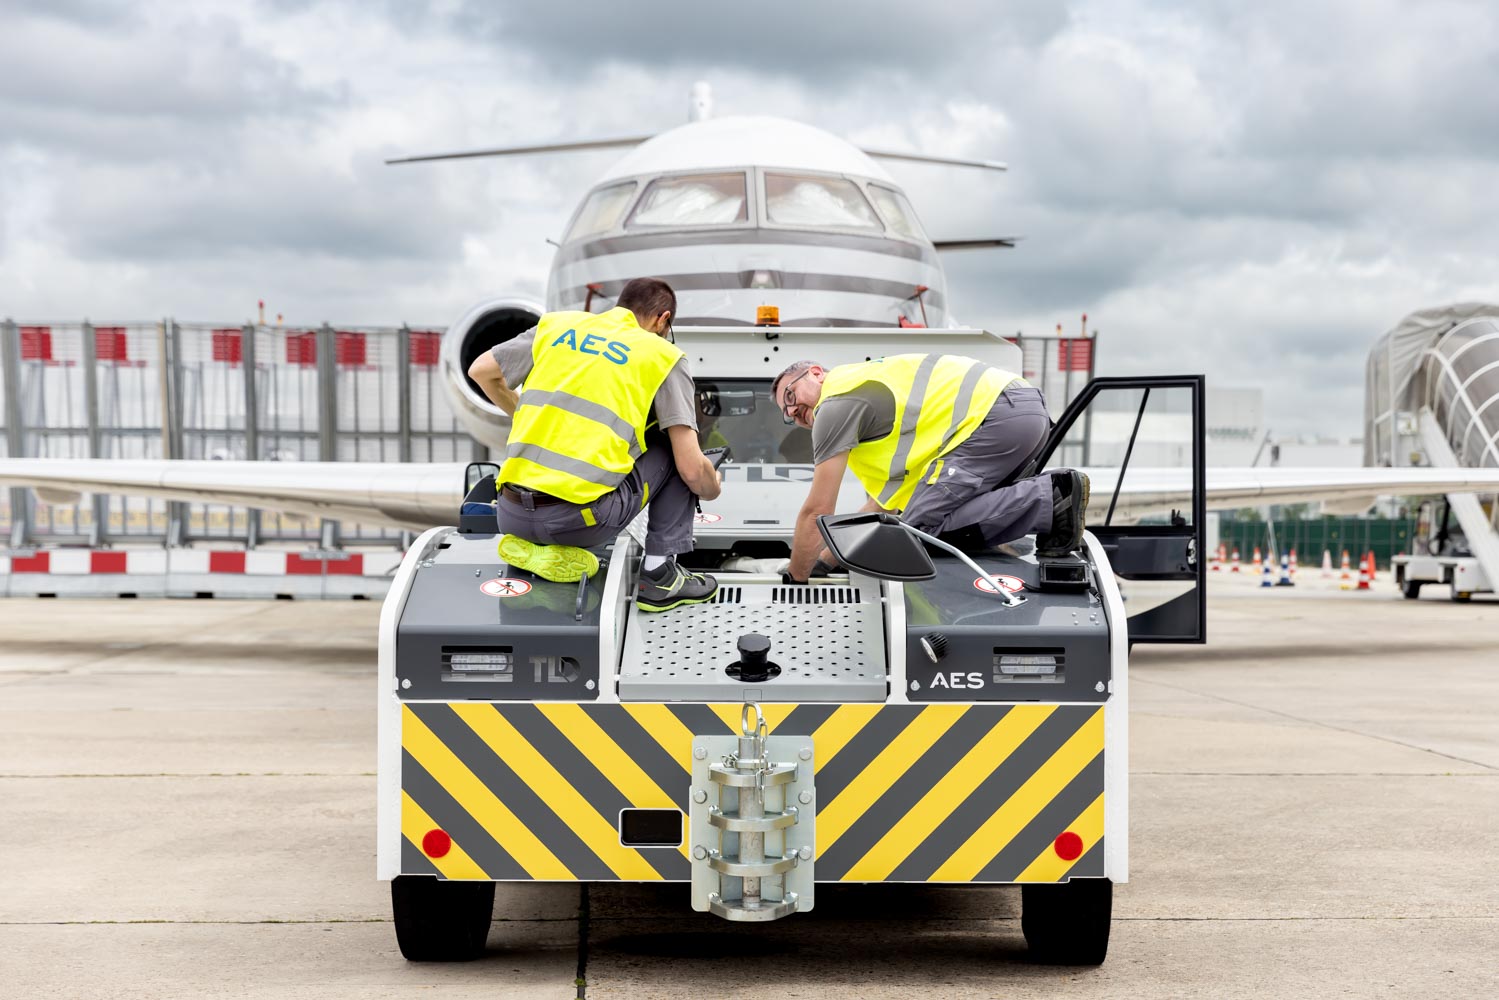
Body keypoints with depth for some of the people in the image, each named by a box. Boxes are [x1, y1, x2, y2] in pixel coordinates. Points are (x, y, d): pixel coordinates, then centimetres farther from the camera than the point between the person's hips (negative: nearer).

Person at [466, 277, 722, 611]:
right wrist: (713, 489, 25)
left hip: (511, 517, 4)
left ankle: (529, 545, 9)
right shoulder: (663, 357, 6)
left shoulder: (557, 325, 16)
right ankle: (659, 576, 13)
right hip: (582, 518, -4)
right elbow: (692, 470, 1)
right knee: (675, 446, 18)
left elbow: (481, 372, 23)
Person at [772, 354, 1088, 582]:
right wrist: (823, 561, 34)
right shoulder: (869, 388, 30)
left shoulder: (835, 404, 2)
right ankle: (1049, 492, 4)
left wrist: (795, 579, 13)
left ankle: (1048, 503, -16)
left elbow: (816, 512, 1)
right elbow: (884, 504, 33)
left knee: (922, 526, -11)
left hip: (996, 414, -10)